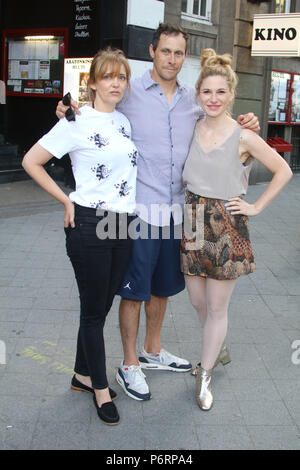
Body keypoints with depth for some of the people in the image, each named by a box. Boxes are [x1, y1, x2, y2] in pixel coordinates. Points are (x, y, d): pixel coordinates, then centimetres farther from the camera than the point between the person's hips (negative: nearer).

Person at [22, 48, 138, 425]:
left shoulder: (124, 121, 11)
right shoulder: (77, 122, -9)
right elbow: (31, 161, -8)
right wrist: (67, 201, -8)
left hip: (123, 225, 7)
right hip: (89, 225, -6)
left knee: (102, 306, 15)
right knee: (93, 309, 5)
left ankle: (83, 375, 33)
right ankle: (101, 389, 21)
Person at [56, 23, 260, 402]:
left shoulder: (192, 99, 8)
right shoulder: (129, 92, -6)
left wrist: (242, 126, 4)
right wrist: (72, 116, -16)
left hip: (176, 210, 6)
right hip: (140, 209, -5)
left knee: (162, 286, 19)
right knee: (134, 290, 4)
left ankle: (152, 351, 39)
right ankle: (129, 365, 22)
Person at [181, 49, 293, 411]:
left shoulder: (243, 138, -11)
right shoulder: (192, 130, 2)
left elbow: (283, 171, -3)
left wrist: (256, 207, -5)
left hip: (226, 226, -4)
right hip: (193, 224, 5)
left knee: (216, 307, 5)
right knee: (197, 300, 15)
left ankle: (205, 376, 22)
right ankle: (217, 349, 45)